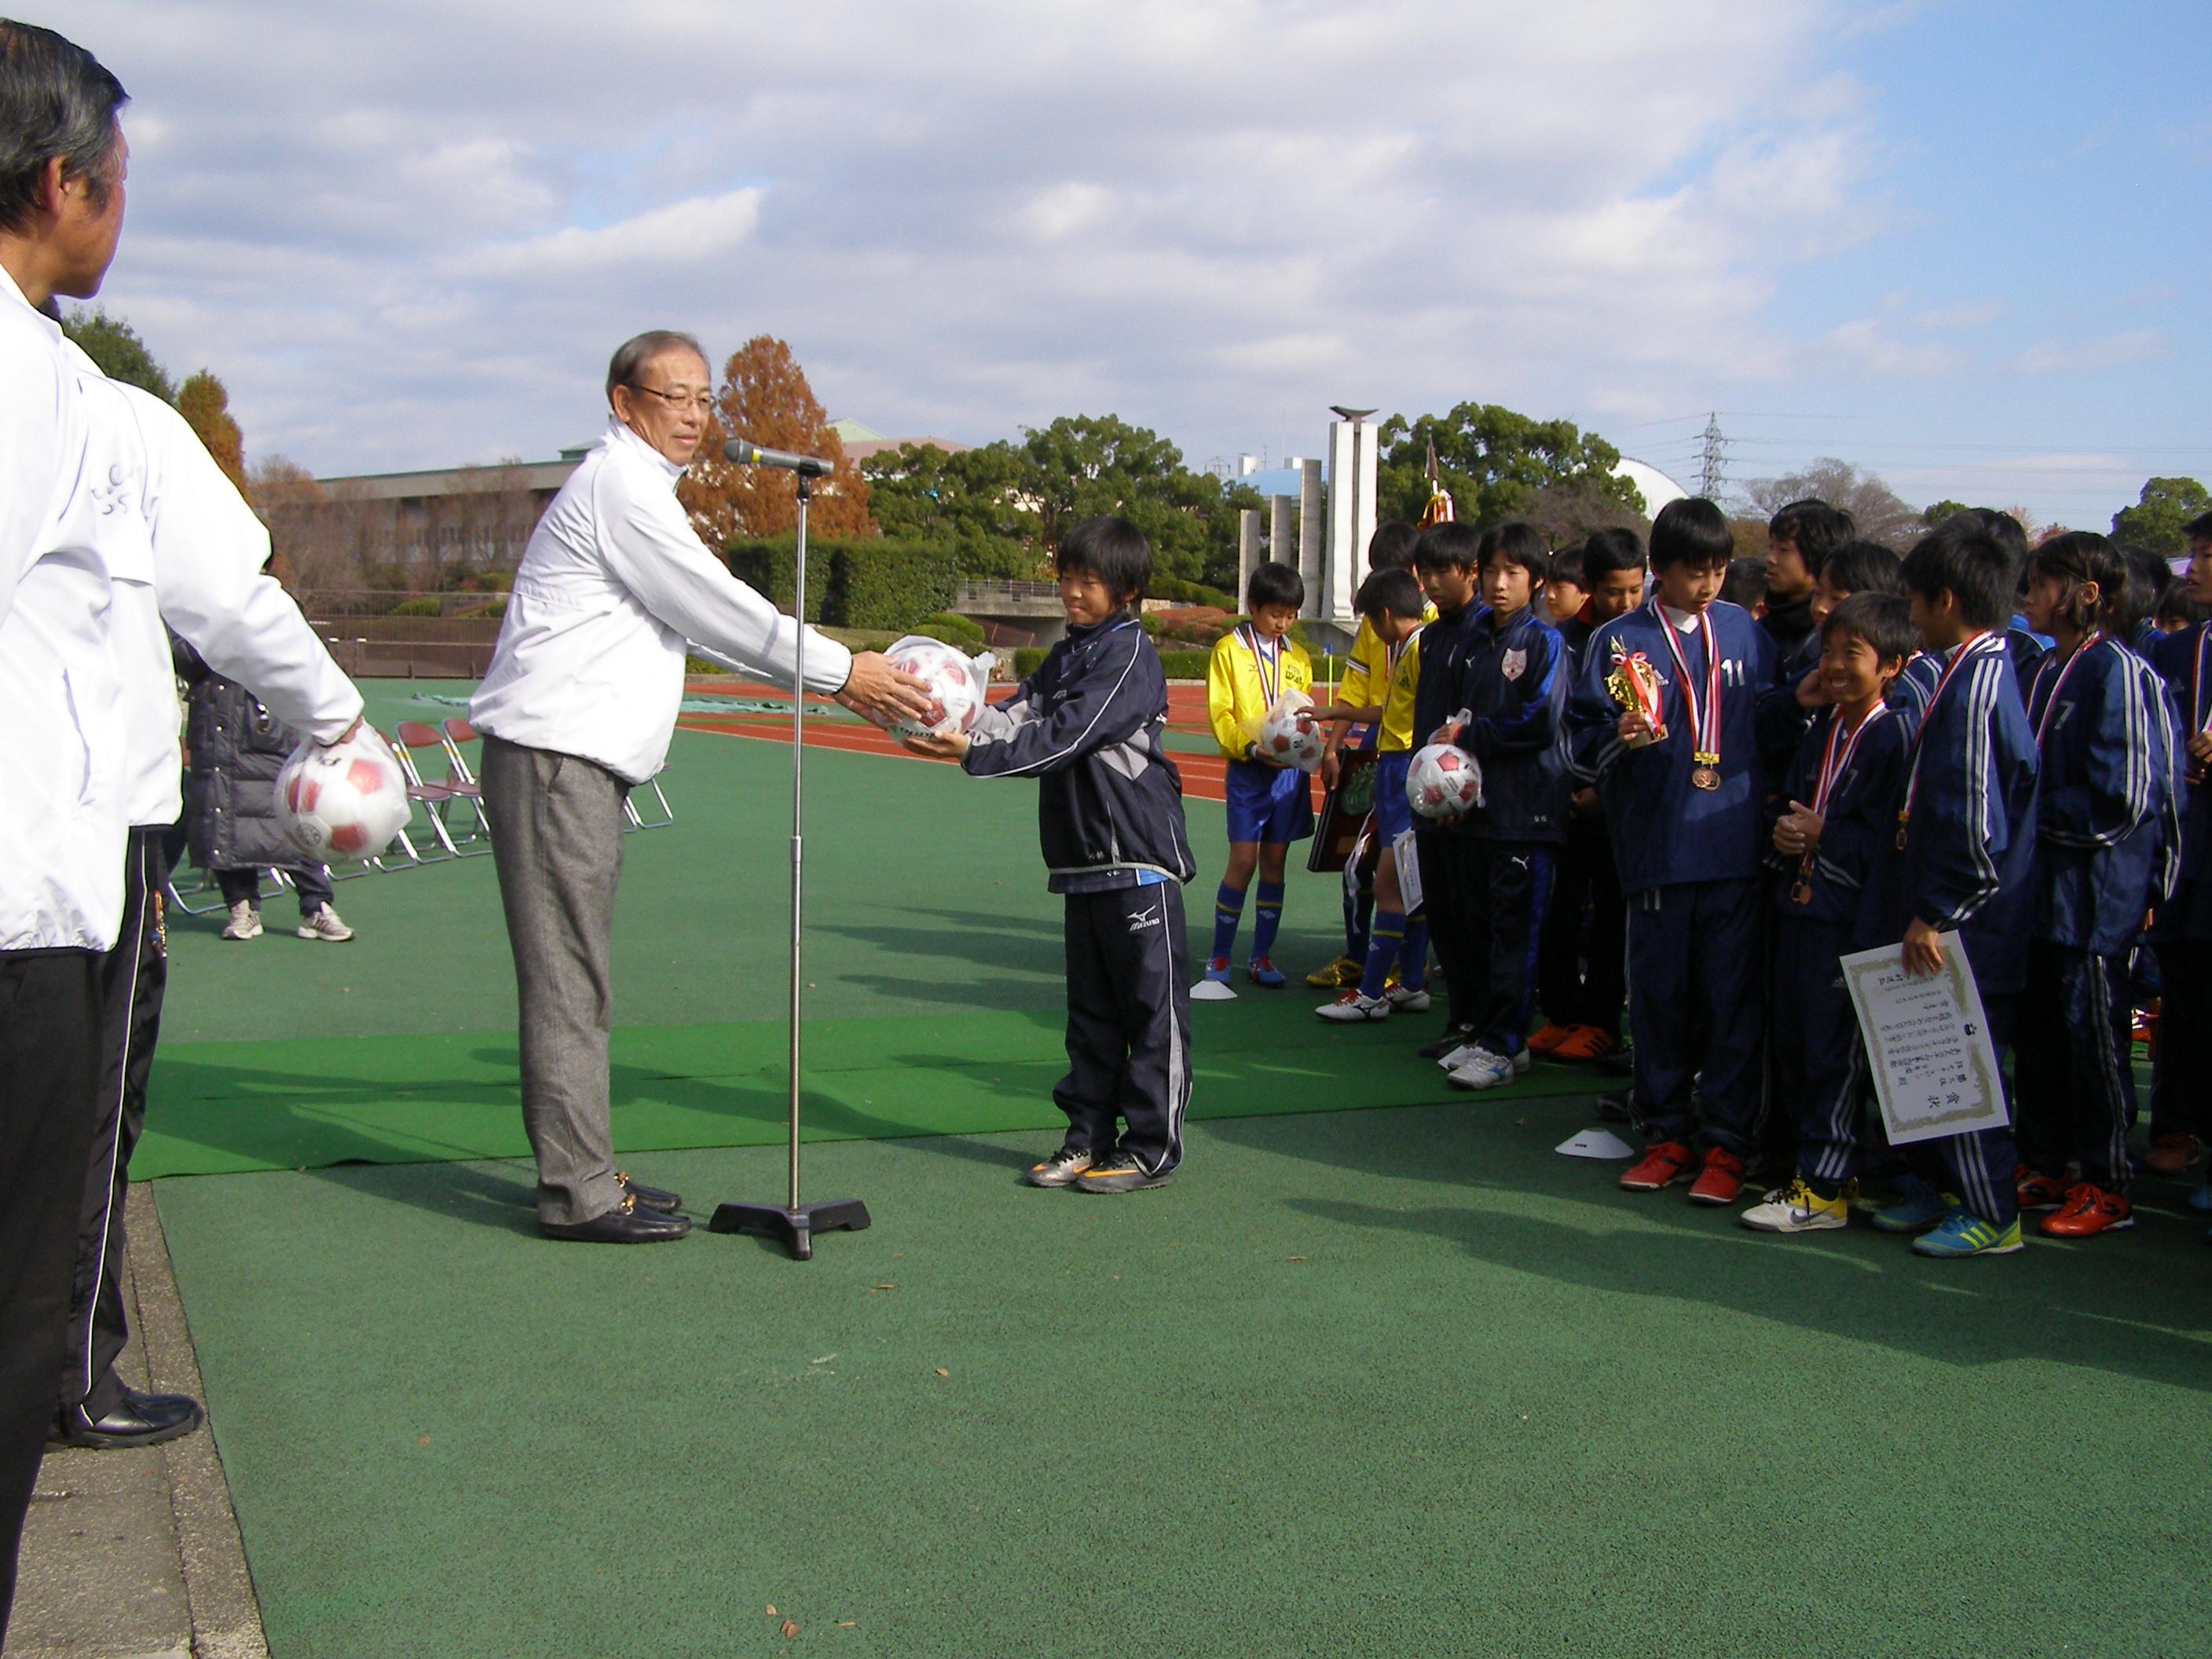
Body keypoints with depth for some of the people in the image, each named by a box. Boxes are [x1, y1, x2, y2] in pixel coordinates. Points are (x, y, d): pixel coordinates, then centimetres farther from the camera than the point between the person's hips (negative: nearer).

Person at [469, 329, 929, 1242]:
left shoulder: (636, 487, 24)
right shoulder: (620, 484, -9)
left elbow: (711, 619, 24)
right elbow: (719, 611, -11)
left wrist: (834, 679, 18)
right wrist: (842, 669, -5)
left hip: (582, 758, 11)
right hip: (555, 752, -11)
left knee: (574, 976, 13)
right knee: (567, 978, -8)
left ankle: (578, 1170, 19)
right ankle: (578, 1192, -5)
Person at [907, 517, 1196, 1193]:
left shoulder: (1131, 654, -9)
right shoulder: (1063, 657, 17)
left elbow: (1066, 735, -18)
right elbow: (1017, 716, 3)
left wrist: (973, 754, -20)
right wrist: (952, 730, -15)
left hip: (1139, 854, -8)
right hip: (1082, 857, 8)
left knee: (1152, 1001, -2)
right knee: (1092, 1005, 13)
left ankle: (1152, 1147, 4)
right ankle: (1090, 1135, 21)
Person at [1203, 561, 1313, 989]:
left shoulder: (1297, 656, 14)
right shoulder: (1228, 650, 0)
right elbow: (1219, 713, -5)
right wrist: (1252, 748, -19)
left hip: (1290, 771, 4)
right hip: (1247, 770, -4)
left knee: (1275, 862, 7)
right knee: (1243, 861, -6)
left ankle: (1262, 957, 14)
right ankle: (1219, 957, 5)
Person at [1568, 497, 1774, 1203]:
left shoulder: (1749, 635, 10)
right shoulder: (1619, 642, 3)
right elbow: (1584, 744, 2)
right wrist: (1618, 739, -20)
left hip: (1737, 850, 1)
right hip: (1658, 848, -1)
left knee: (1734, 997, 1)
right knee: (1659, 993, 7)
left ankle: (1727, 1143, 9)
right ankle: (1666, 1134, 19)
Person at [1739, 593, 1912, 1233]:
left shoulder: (1894, 736, -12)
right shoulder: (1822, 729, 14)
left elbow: (1887, 841, -16)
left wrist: (1823, 834, -15)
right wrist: (1785, 833, 1)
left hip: (1851, 915, -8)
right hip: (1799, 902, 8)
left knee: (1833, 1049, -4)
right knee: (1789, 1040, 12)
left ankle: (1824, 1190, 4)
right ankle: (1811, 1166, 24)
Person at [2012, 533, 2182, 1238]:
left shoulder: (2118, 672, -14)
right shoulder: (2047, 670, 11)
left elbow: (2124, 795, -18)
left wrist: (2039, 810, -12)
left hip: (2097, 886, -8)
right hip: (2044, 881, 8)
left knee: (2092, 1034, 0)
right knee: (2036, 1029, 13)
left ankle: (2107, 1188, 10)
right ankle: (2044, 1167, 24)